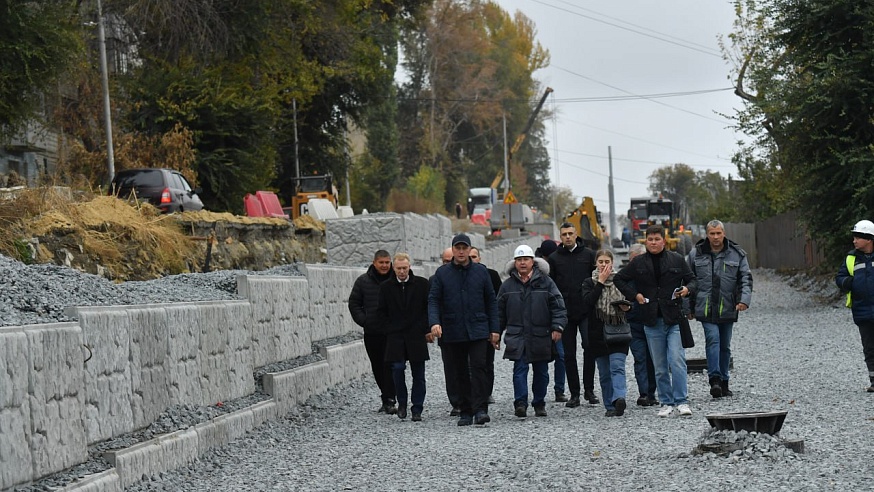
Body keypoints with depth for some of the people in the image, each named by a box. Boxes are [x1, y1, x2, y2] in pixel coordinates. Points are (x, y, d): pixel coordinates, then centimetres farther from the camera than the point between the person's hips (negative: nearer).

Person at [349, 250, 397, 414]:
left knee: (390, 365, -10)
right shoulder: (363, 281, 5)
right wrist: (363, 320, 0)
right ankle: (387, 397, 23)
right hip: (372, 333, 3)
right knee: (377, 367, 10)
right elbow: (354, 303, 12)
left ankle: (389, 400, -10)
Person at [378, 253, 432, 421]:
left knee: (418, 374, 2)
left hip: (417, 335, 0)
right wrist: (391, 329, 1)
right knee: (397, 368, -11)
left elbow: (429, 308, 6)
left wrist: (428, 330, -1)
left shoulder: (422, 284, 3)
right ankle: (401, 403, 9)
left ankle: (417, 409, 8)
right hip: (395, 337, 0)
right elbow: (382, 312, 11)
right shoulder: (386, 287, 6)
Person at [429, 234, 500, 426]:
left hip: (478, 330, -1)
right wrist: (434, 322, -16)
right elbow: (433, 300, 2)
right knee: (460, 373, 7)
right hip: (453, 332, 1)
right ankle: (466, 412, 14)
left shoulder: (481, 271, 6)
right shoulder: (442, 273, 5)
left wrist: (494, 329, 4)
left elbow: (491, 301, 9)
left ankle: (480, 409, -13)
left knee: (479, 367, -12)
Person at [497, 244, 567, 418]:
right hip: (517, 337, 0)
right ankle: (520, 403, -13)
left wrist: (557, 327, -9)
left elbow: (558, 306, 0)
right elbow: (500, 311, 13)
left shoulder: (545, 282, 2)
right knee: (520, 369, -10)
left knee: (541, 371, 8)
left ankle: (539, 404, 20)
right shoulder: (508, 285, 7)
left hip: (541, 336, 0)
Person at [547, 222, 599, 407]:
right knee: (569, 354, 5)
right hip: (565, 313, 2)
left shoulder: (589, 255, 5)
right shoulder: (554, 258, 8)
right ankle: (574, 394, 11)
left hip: (586, 311, -2)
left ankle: (589, 390, 0)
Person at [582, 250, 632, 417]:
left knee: (617, 367, -18)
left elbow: (630, 302, 20)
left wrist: (627, 307, -4)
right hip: (598, 333, 1)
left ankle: (618, 398, -32)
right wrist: (601, 282, -11)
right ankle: (610, 406, 11)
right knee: (604, 373, 5)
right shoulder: (589, 282, 6)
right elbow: (587, 302, -12)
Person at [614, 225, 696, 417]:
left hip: (674, 319, -2)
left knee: (677, 361, -13)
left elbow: (691, 279, 13)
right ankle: (666, 403, 15)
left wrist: (687, 289, -9)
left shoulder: (677, 260, 4)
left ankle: (682, 401, -8)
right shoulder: (638, 263, 6)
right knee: (660, 366, 7)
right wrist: (634, 295, 4)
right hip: (652, 321, 2)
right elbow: (619, 279, 16)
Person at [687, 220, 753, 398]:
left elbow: (746, 279, 5)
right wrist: (689, 308, 8)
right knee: (713, 339, -18)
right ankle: (714, 379, -21)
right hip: (705, 308, -2)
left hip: (727, 308, 2)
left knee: (725, 346, 10)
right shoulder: (696, 254, 3)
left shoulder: (737, 254, 4)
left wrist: (744, 300, -12)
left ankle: (723, 383, 19)